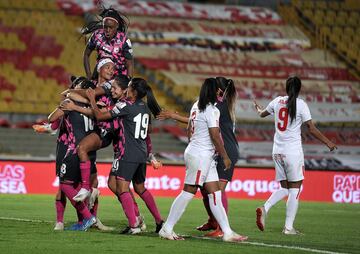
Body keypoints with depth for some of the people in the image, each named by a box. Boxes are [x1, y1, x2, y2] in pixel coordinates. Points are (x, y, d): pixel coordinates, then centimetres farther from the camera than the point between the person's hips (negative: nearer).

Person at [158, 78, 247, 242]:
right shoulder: (211, 110, -15)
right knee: (188, 192, -5)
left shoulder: (196, 106, 13)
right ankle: (167, 229, 0)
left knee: (215, 194, 7)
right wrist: (225, 156, -9)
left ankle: (227, 232, 6)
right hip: (200, 156, -10)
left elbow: (189, 131, 21)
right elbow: (215, 136, -17)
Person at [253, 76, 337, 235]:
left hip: (277, 151, 5)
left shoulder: (277, 101, 6)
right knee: (295, 188, 2)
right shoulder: (301, 104, -8)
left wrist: (259, 110, 49)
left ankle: (265, 208, -9)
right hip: (293, 151, -5)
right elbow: (311, 129, -9)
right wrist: (328, 143, 1)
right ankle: (289, 226, -2)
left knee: (284, 187, 15)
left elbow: (263, 114, 25)